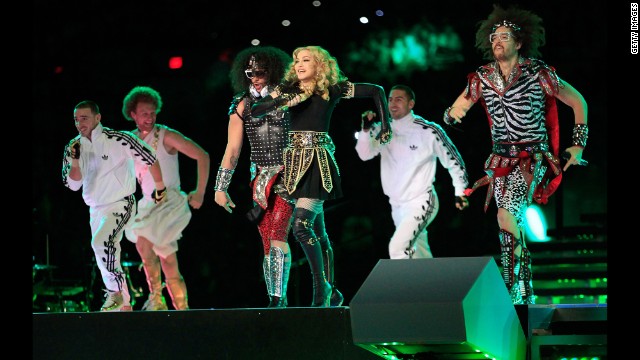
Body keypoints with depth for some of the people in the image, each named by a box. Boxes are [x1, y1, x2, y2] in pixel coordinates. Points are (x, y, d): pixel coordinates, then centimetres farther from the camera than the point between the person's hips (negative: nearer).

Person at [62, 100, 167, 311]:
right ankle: (124, 305, 19)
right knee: (108, 258, 9)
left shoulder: (117, 140, -14)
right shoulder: (74, 146, 3)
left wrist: (160, 189, 3)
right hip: (96, 210, 7)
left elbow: (149, 159, -7)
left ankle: (115, 292, -21)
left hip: (121, 205, -7)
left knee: (101, 241, -30)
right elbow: (72, 184, 1)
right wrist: (75, 160, -16)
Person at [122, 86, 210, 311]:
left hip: (171, 201, -6)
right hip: (148, 204, 6)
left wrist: (200, 193, -10)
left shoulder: (166, 136, -7)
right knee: (169, 266, 4)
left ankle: (156, 296, -22)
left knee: (143, 238, -29)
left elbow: (202, 156, -8)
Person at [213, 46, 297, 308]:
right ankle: (277, 301, 6)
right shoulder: (242, 106, 6)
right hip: (260, 178, 3)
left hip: (287, 177, -3)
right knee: (268, 243, 2)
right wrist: (220, 188, 3)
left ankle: (278, 298, -17)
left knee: (277, 237, -17)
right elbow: (232, 152, 7)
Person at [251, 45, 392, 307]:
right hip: (295, 160, 5)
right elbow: (254, 111, 1)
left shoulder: (332, 89, 0)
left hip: (318, 161, -5)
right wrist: (277, 102, -15)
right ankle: (330, 291, 18)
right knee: (317, 230, 10)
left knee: (302, 226, -17)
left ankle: (321, 285, -9)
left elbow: (376, 91, 7)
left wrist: (386, 125, 4)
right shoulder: (288, 89, 8)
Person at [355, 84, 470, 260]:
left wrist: (460, 191, -1)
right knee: (418, 255, 17)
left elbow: (453, 159, -1)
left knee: (398, 248, -24)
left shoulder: (429, 131, -11)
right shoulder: (383, 130, 2)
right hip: (397, 205, 6)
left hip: (420, 203, -6)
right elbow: (365, 154, -10)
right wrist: (366, 129, -26)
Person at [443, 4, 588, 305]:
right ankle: (524, 297, 11)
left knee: (507, 215, -26)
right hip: (501, 161, 5)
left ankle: (517, 294, -18)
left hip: (533, 159, -5)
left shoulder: (537, 73, -6)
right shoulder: (482, 78, 5)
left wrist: (578, 144, 0)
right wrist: (453, 112, -12)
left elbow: (577, 101, 3)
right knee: (507, 233, 2)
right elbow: (454, 112, 12)